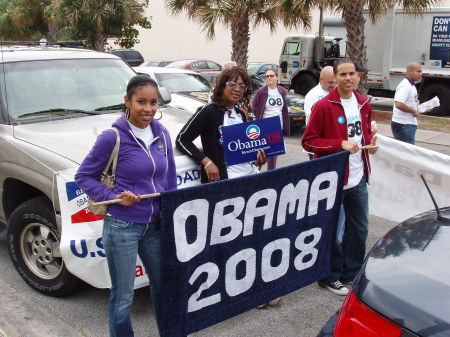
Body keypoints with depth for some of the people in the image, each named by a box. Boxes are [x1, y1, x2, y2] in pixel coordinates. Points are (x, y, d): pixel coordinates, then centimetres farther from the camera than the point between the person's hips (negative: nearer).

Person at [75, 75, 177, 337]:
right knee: (123, 299, 8)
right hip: (122, 227, -5)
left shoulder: (162, 134, 3)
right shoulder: (114, 137, -13)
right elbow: (84, 176, -6)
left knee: (163, 286, 21)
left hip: (156, 225, 6)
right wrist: (113, 197, -19)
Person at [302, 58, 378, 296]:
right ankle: (330, 277, 24)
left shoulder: (363, 104, 8)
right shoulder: (323, 106, -12)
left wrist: (370, 143, 0)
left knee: (359, 229, 18)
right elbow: (308, 141, -13)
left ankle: (352, 272, 36)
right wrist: (341, 144, -23)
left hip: (358, 178, 7)